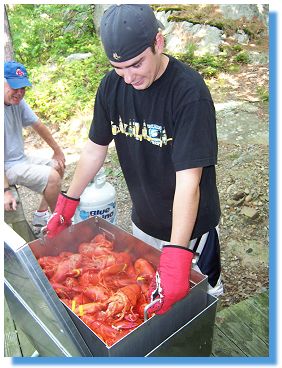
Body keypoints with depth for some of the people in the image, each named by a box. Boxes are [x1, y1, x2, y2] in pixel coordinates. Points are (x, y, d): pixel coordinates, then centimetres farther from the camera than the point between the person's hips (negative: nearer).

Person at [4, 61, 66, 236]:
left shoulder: (18, 101, -1)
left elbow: (38, 125, 11)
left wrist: (57, 150, 16)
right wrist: (6, 190, -31)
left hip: (21, 159, 10)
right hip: (7, 166, -9)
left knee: (59, 166, 13)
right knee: (52, 176, -22)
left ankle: (41, 215, 15)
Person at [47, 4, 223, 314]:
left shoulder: (189, 91, -26)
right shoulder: (112, 85, -8)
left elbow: (189, 178, -32)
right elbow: (95, 148, 2)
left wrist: (176, 254, -37)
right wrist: (69, 201, 6)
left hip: (189, 224, -5)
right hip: (143, 219, 6)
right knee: (144, 291, 26)